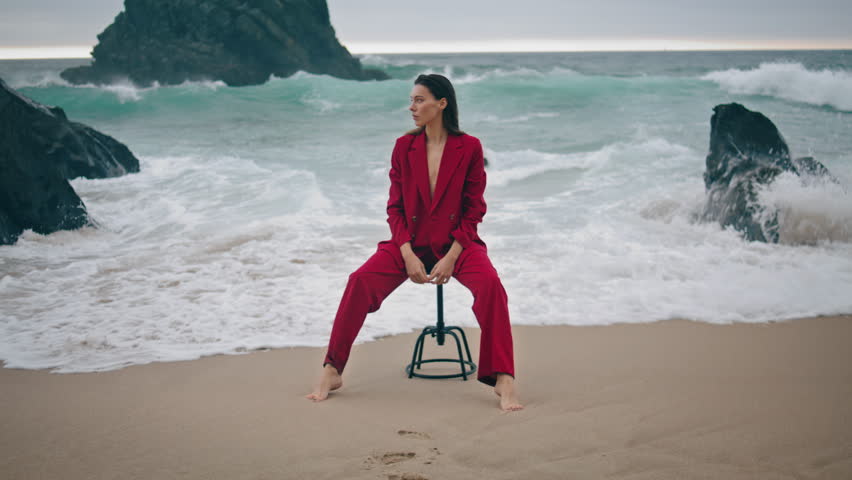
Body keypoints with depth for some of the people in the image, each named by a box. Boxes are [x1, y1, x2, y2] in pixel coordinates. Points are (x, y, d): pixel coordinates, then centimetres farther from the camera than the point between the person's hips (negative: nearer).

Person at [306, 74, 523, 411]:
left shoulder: (469, 148, -4)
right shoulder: (404, 147, 3)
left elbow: (474, 209, -4)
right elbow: (395, 207, 4)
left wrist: (451, 257, -15)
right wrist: (408, 255, -11)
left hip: (456, 243, -2)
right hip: (411, 242, 2)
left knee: (490, 285, -32)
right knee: (360, 281, -23)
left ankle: (503, 380, -25)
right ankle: (331, 373, -13)